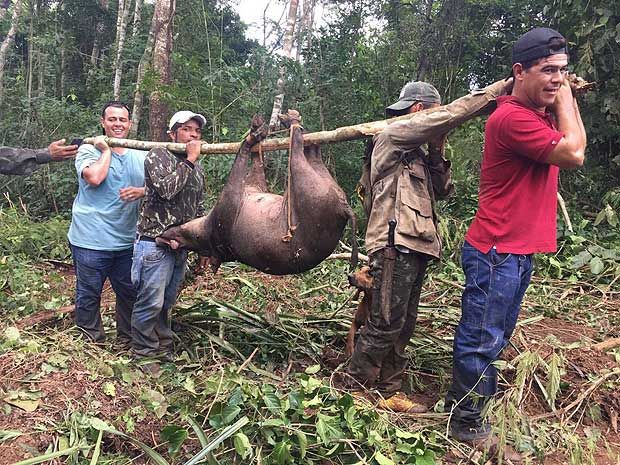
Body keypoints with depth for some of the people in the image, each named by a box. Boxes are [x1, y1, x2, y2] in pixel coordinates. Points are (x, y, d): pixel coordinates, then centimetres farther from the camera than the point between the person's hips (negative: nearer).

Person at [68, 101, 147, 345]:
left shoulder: (141, 156, 10)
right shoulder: (89, 150, -2)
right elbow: (94, 178, -21)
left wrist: (142, 192, -12)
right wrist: (106, 150, -9)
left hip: (128, 241, 4)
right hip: (91, 241, -4)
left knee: (129, 293, 14)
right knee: (89, 295, 7)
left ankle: (126, 339, 32)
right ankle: (91, 342, 24)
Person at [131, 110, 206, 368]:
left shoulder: (197, 170, 14)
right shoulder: (158, 156, -6)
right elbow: (167, 189, -24)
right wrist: (189, 160, -15)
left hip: (181, 246, 6)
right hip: (155, 243, -6)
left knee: (166, 303, 17)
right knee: (150, 303, -1)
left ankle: (164, 347, 31)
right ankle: (144, 353, 16)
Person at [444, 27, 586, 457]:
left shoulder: (543, 113, 13)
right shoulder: (511, 118, -19)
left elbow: (578, 144, 17)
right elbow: (573, 155, -18)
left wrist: (566, 96, 13)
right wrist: (564, 99, -9)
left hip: (521, 250, 10)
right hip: (497, 252, -10)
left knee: (496, 336, 20)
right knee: (481, 339, 2)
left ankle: (471, 397, 37)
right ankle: (467, 422, 17)